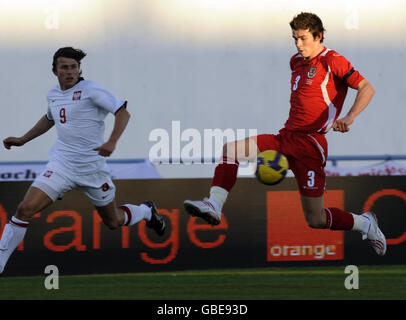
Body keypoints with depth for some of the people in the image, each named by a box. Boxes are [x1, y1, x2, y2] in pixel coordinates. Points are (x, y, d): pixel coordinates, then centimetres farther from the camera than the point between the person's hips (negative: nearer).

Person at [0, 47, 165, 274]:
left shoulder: (90, 90, -11)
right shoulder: (53, 95, 8)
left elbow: (123, 112, -14)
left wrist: (112, 142, -29)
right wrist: (22, 140, 29)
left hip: (93, 167, -3)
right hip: (61, 166, 3)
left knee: (113, 222, 14)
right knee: (25, 209, -17)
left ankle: (147, 211, 48)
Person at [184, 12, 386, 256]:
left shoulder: (332, 61, -8)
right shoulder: (297, 61, 16)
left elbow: (367, 88, -17)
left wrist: (350, 117, -33)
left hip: (309, 144, -7)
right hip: (286, 136, 7)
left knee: (316, 221, -7)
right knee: (230, 150, -9)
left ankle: (366, 224, 18)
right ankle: (214, 206, -17)